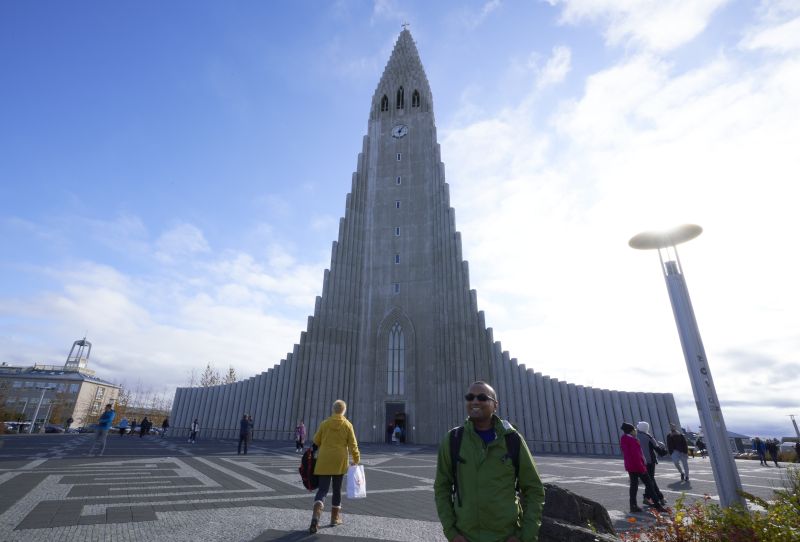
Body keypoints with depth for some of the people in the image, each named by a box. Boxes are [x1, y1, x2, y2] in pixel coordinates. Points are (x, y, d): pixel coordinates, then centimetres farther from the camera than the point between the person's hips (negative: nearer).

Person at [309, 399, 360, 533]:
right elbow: (353, 445, -5)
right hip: (340, 461, -1)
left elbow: (316, 441, 6)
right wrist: (356, 459, 6)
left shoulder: (324, 424, -1)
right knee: (337, 489, 15)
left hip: (324, 461, 1)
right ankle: (335, 518, 23)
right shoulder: (347, 425, -5)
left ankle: (316, 514, -18)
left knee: (322, 489, 4)